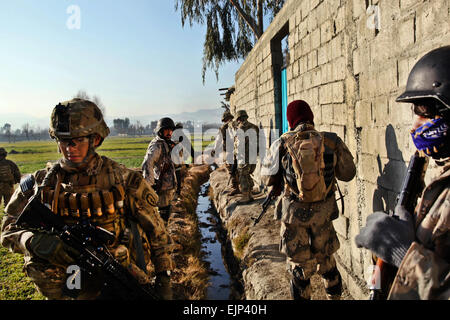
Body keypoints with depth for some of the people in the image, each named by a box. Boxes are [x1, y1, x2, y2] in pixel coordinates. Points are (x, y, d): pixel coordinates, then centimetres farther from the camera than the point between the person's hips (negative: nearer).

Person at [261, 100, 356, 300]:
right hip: (323, 211, 2)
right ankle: (335, 295, 39)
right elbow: (348, 173, 2)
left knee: (298, 265, 13)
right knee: (325, 258, 24)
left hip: (294, 213, -2)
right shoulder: (331, 141, -7)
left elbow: (267, 176, -3)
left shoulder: (282, 144, -11)